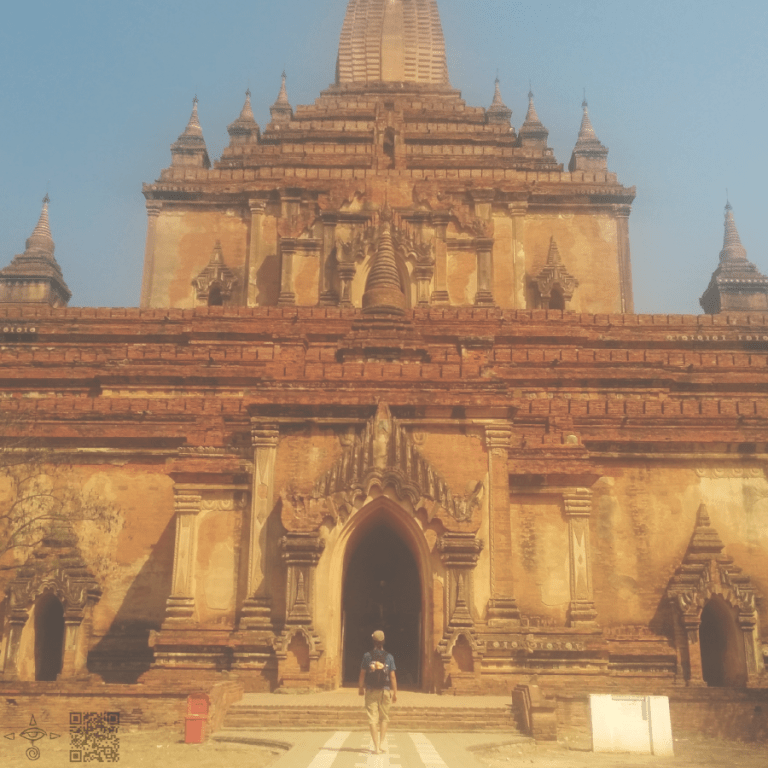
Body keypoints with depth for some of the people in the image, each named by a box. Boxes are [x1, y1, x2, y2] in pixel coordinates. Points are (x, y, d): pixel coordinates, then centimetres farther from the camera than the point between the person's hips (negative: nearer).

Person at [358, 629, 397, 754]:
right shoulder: (389, 657, -3)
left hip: (371, 691, -1)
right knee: (384, 718, 16)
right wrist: (395, 692, 2)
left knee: (372, 719, 2)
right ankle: (381, 743, 14)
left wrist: (361, 688, 14)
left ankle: (376, 746, -1)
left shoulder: (367, 656, -4)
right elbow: (392, 676, -4)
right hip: (385, 690, 1)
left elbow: (362, 674, 0)